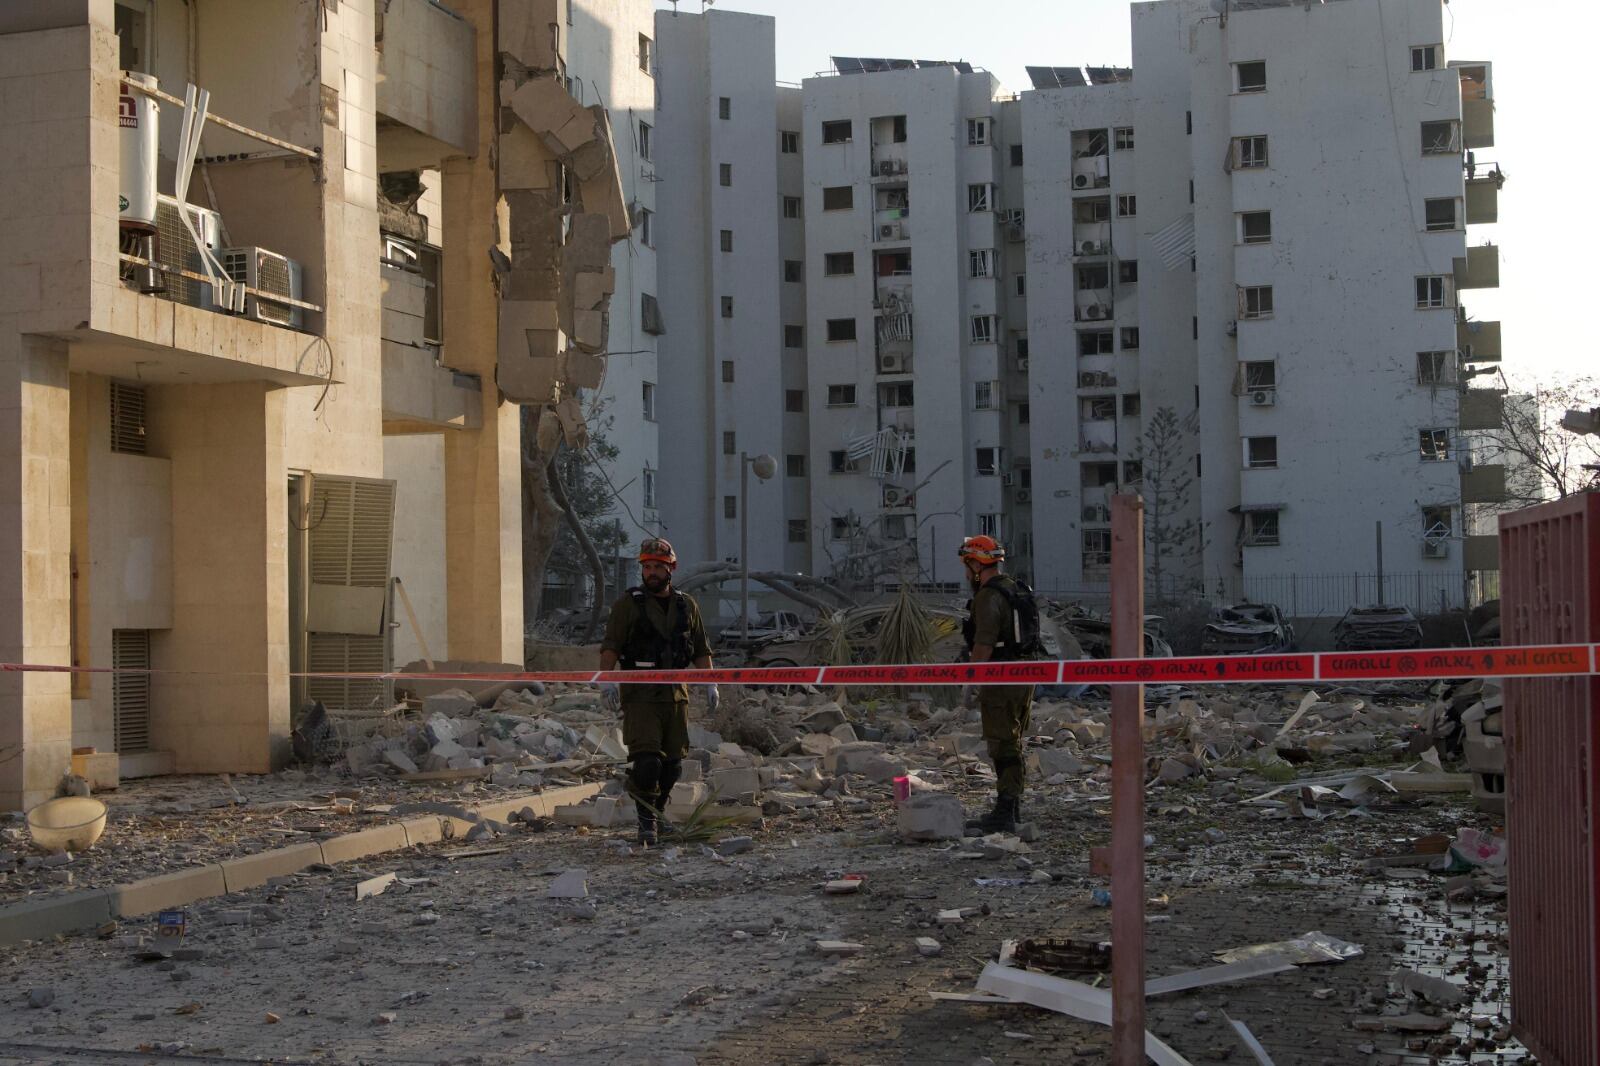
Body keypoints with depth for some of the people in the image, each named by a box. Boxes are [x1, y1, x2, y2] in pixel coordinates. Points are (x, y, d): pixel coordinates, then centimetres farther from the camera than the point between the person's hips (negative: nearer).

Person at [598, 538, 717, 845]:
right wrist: (607, 679, -21)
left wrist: (710, 684, 11)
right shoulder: (628, 604, 0)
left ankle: (658, 812, 25)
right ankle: (646, 821, -4)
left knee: (673, 761, 8)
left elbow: (701, 650, 19)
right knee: (647, 759, -14)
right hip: (640, 693, -4)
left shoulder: (687, 606, 13)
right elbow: (610, 646, -8)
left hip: (676, 693, 5)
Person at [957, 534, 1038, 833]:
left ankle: (1004, 814, -7)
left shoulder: (988, 596, -16)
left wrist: (969, 682, -18)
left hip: (1000, 680, -9)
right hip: (1025, 675, 9)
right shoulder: (1018, 590, 15)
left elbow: (984, 644, -23)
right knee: (1013, 744, 16)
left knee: (1003, 746, -8)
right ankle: (1013, 807, 24)